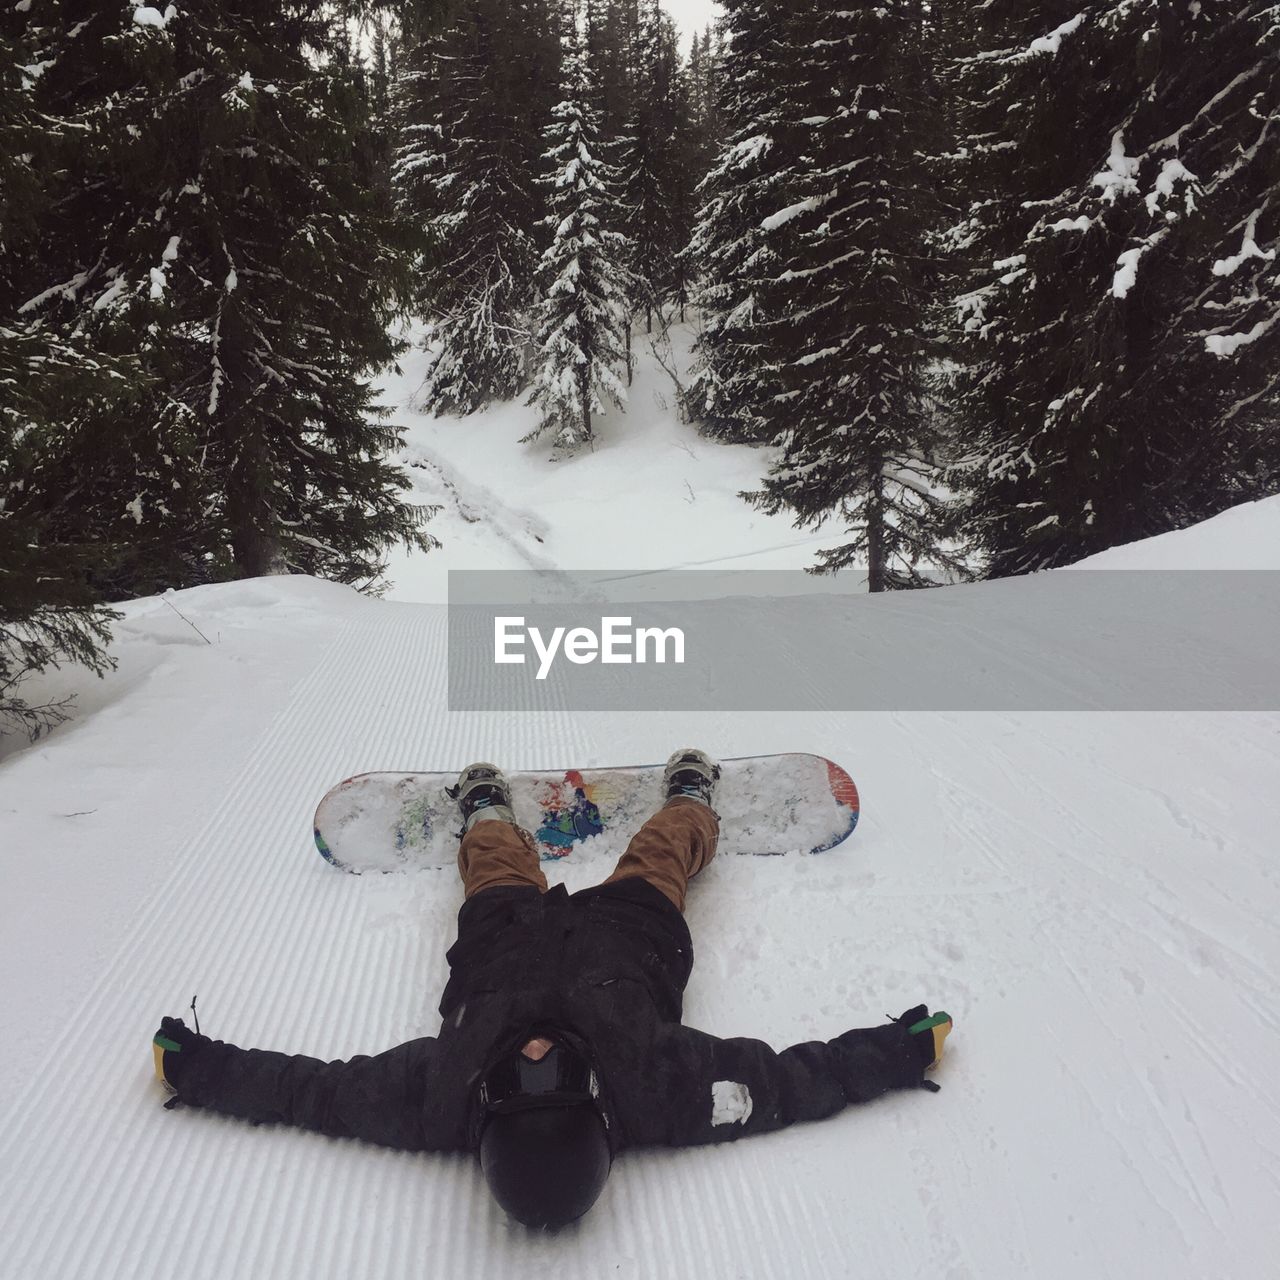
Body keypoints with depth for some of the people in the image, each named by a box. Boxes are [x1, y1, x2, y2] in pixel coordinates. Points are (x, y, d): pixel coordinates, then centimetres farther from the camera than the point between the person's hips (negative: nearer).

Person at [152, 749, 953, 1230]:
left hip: (503, 932, 0)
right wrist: (907, 1055, -26)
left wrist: (190, 1067, -20)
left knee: (499, 857, 29)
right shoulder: (659, 1096, -43)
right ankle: (692, 796, 61)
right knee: (658, 849, 26)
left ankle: (485, 805, 65)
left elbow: (311, 1090, -30)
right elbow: (789, 1082, -32)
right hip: (629, 927, 0)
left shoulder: (437, 1101, -42)